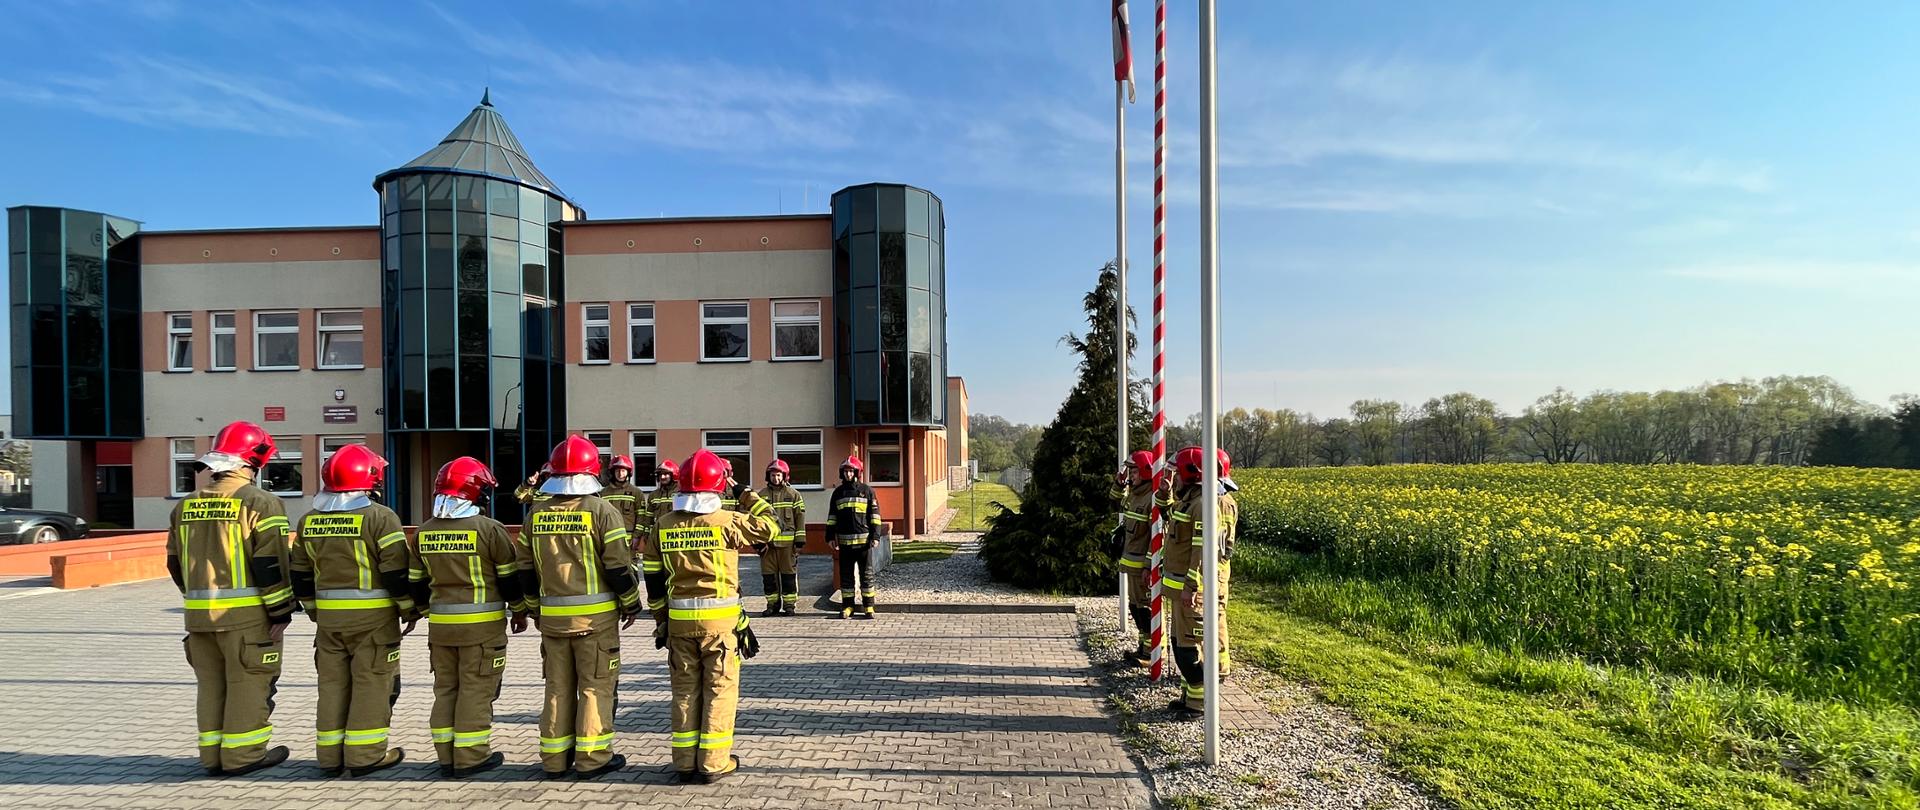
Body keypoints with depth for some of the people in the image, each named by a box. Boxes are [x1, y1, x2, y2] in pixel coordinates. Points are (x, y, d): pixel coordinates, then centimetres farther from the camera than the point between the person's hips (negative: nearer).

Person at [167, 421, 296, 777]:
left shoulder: (187, 504, 11)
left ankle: (213, 756, 24)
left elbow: (175, 562, 17)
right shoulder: (258, 502, -13)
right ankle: (243, 755, 9)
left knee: (211, 684, 16)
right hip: (246, 614, -7)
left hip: (199, 614, 7)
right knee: (249, 683, 3)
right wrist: (281, 613, -10)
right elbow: (270, 564, -16)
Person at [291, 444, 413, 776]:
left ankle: (330, 756, 20)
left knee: (332, 684, 14)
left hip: (328, 616, 6)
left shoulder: (310, 521, 7)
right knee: (371, 683, 2)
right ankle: (366, 755, 6)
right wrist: (409, 610, -3)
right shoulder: (379, 517, -14)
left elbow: (301, 575, 13)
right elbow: (396, 572, -15)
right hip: (373, 616, -6)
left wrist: (316, 611, 25)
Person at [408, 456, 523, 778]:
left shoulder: (424, 532, 4)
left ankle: (446, 756, 22)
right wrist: (520, 611, 6)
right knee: (476, 690, 3)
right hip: (482, 624, -6)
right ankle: (470, 757, 9)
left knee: (445, 689, 15)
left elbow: (417, 582, 13)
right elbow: (510, 577, -8)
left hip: (440, 624, 6)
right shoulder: (489, 529, -14)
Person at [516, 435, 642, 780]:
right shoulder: (602, 511, -12)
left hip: (552, 616, 5)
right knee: (595, 686, 6)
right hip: (596, 615, -5)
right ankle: (592, 758, 12)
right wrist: (631, 604, 0)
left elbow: (526, 567, 10)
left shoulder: (536, 514, 4)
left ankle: (554, 758, 24)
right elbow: (619, 565, -13)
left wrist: (533, 606, 23)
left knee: (558, 686, 16)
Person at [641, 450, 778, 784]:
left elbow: (652, 576, 8)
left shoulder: (665, 525, 2)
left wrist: (661, 618, 18)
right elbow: (770, 528, 0)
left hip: (679, 619, 4)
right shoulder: (727, 521, -13)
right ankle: (713, 764, 12)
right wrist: (748, 494, 10)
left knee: (685, 690, 14)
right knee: (720, 689, 7)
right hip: (720, 619, -4)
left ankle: (685, 763, 22)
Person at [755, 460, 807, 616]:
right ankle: (773, 604, 18)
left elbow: (800, 517, 2)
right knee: (768, 575, 6)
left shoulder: (793, 494, 4)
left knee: (789, 574, 2)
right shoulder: (762, 495, 9)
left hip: (788, 542, -2)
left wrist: (799, 541, -3)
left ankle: (789, 603, 12)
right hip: (767, 541, 2)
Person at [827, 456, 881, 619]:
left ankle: (868, 606, 11)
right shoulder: (838, 492, 10)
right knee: (846, 575, 8)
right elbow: (832, 517, 13)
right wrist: (830, 537, 6)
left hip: (864, 540, -3)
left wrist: (875, 536, -6)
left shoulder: (867, 490, 2)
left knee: (867, 574, 2)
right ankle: (847, 606, 17)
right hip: (844, 541, 3)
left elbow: (874, 514, 0)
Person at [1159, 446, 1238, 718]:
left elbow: (1203, 550, -24)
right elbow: (1173, 518, 33)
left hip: (1192, 586, -10)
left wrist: (1191, 587, -25)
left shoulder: (1206, 504, -19)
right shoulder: (1188, 499, 12)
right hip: (1179, 584, 10)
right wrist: (1166, 495, 17)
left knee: (1189, 645, -4)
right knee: (1180, 642, 16)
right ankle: (1190, 694, 27)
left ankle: (1199, 702, 6)